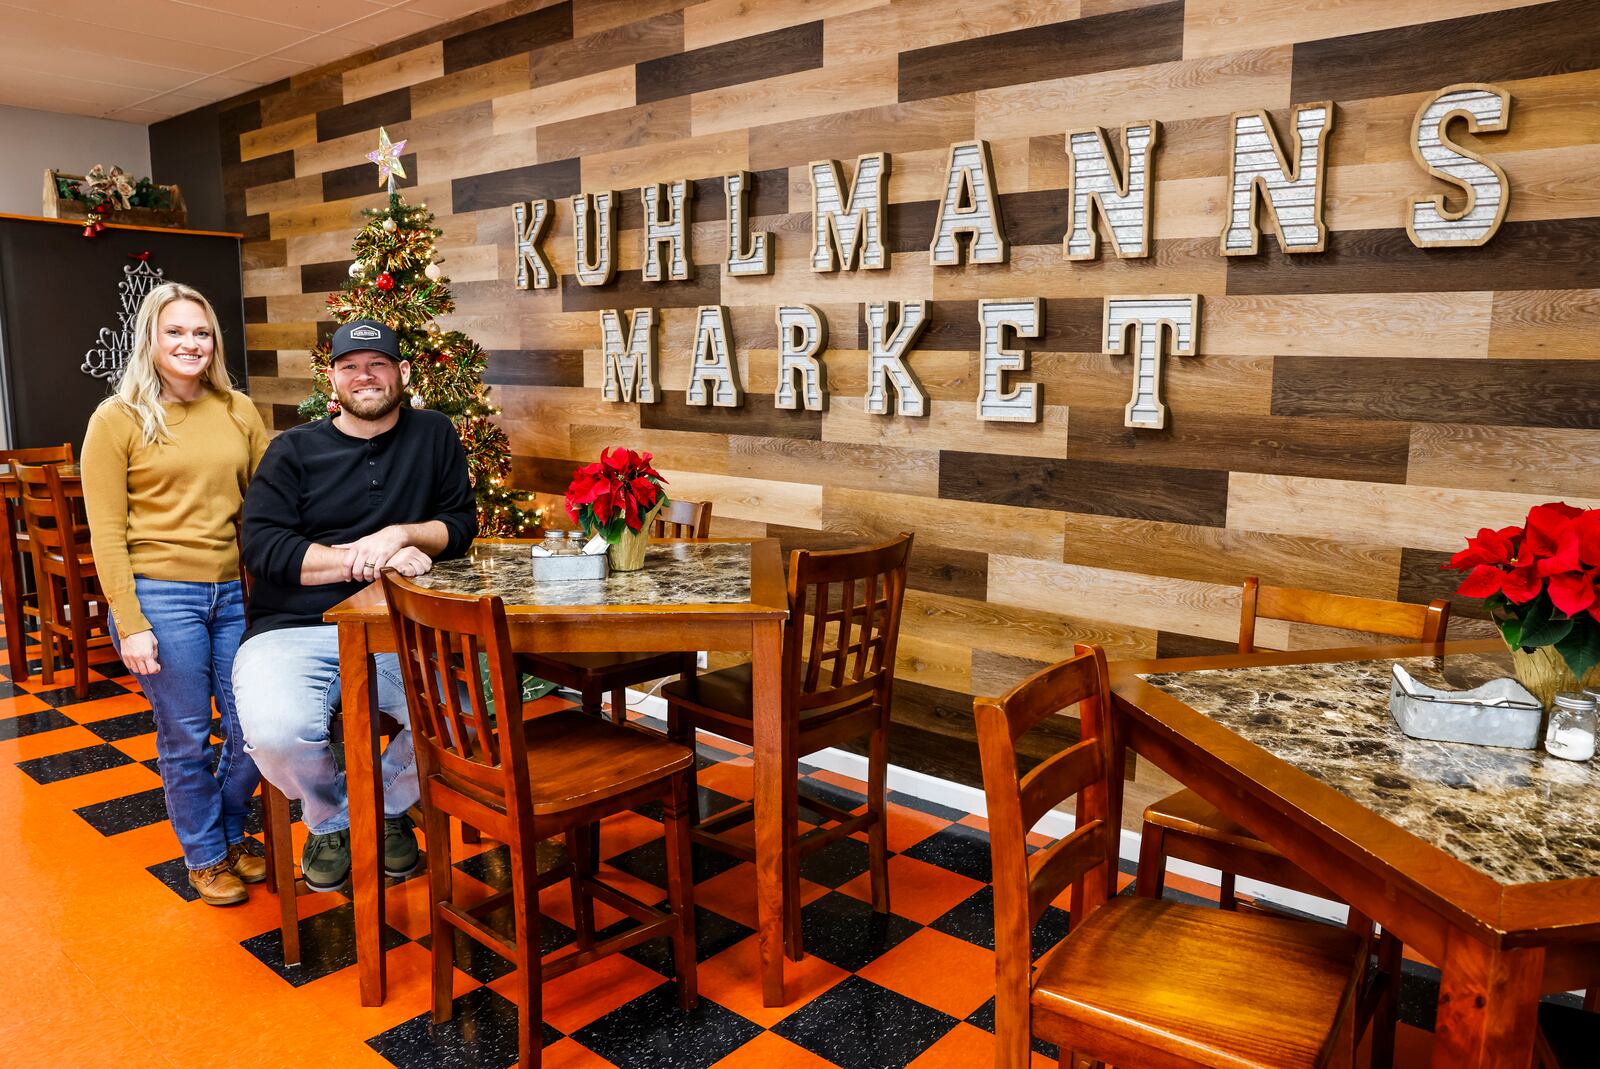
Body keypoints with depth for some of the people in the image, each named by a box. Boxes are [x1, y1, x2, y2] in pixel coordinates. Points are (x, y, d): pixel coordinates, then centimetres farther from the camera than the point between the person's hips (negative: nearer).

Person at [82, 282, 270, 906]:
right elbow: (106, 534, -5)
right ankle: (205, 855, 30)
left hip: (235, 594, 4)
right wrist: (130, 624, -10)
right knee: (186, 738, 8)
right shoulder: (117, 419, -3)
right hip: (161, 596, -3)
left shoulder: (239, 412, 7)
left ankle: (231, 833, 35)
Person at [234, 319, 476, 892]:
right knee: (277, 730, -30)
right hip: (294, 630, -1)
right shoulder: (294, 450, 6)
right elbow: (263, 548, -6)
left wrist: (400, 536, -12)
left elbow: (461, 524, 7)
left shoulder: (433, 435, 10)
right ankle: (331, 818, 8)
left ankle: (388, 805, 12)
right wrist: (359, 559, -15)